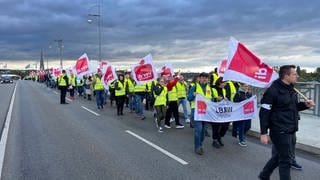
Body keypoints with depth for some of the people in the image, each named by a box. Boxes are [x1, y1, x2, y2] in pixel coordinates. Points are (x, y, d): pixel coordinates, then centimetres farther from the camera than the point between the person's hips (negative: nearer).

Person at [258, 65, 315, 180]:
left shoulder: (291, 89, 9)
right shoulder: (273, 90, -18)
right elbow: (264, 113, -18)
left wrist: (305, 105, 1)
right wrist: (263, 133, -19)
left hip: (290, 131, 9)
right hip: (280, 131, -9)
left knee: (279, 156, 19)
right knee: (285, 160, 1)